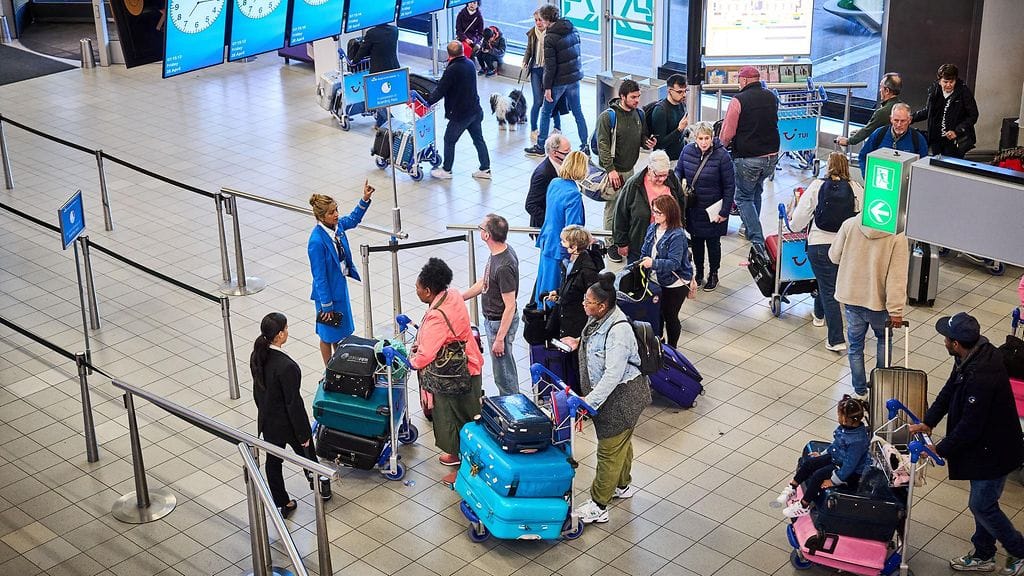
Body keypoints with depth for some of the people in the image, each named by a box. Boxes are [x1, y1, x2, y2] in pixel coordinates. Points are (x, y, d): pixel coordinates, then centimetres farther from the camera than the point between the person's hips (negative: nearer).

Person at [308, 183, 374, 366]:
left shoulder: (336, 225, -9)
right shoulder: (317, 242, -31)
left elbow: (353, 219, 15)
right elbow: (319, 277, -24)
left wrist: (365, 199, 0)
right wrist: (326, 306, -18)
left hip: (340, 285, 8)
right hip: (327, 291, -8)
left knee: (340, 329, 25)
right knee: (328, 334, 12)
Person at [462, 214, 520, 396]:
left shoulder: (504, 267, -32)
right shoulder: (500, 251, -2)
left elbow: (510, 307, -27)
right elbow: (484, 282, 13)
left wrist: (500, 339, -23)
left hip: (500, 323, -10)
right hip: (492, 318, 10)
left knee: (503, 373, 6)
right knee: (506, 363, 25)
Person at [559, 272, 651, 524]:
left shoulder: (618, 331, -31)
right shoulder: (599, 318, -2)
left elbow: (613, 375, -33)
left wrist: (589, 401, -33)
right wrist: (579, 343, 5)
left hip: (621, 396, -10)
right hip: (608, 392, 10)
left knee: (610, 449, 1)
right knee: (621, 442, 27)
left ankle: (598, 507, 10)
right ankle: (623, 485, 46)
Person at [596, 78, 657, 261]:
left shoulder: (639, 114, 6)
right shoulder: (608, 116, -14)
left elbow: (642, 136, 20)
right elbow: (603, 144, -15)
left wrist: (647, 143, -5)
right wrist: (610, 169, -20)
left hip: (630, 169, 6)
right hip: (613, 171, -6)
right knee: (613, 208, -2)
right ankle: (611, 244, 9)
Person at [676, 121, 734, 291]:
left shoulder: (722, 156, -19)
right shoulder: (687, 150, -7)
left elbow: (729, 186, -13)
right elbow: (678, 170, 11)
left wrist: (724, 211, -13)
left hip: (713, 209, -4)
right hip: (692, 207, 4)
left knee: (713, 242, 11)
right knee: (696, 241, 16)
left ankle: (713, 274, 30)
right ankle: (698, 273, 34)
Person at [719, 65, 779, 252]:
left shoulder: (738, 101, -15)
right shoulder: (771, 97, 5)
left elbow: (727, 133, -11)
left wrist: (725, 145, 10)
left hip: (747, 158, -6)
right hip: (771, 155, 6)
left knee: (744, 197, 6)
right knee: (756, 192, 26)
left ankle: (757, 240, -6)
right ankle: (751, 228, 37)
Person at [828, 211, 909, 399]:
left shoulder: (849, 225, -12)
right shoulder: (898, 235, -17)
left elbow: (834, 256, 1)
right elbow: (897, 277, -19)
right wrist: (896, 311, -16)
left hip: (851, 298, 1)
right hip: (879, 301, -1)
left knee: (855, 345, 16)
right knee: (884, 339, 26)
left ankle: (860, 391, 23)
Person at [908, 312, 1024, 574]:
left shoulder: (980, 378, -37)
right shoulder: (977, 351, -7)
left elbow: (970, 426, -28)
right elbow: (950, 389, 4)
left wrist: (941, 450, -15)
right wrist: (928, 422, 0)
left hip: (993, 451, -9)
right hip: (984, 443, 10)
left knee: (981, 505, 7)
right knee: (983, 502, 22)